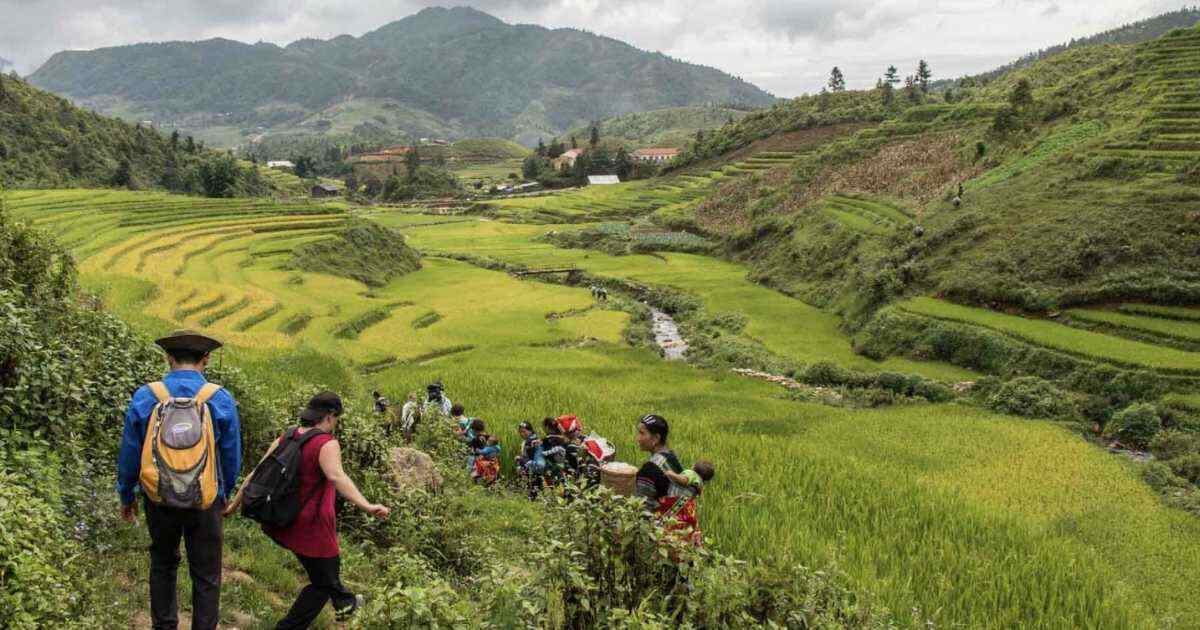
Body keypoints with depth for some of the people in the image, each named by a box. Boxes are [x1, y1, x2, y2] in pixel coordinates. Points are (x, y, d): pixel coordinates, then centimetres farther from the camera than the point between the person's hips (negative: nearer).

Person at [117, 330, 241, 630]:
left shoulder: (144, 396, -8)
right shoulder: (221, 400, -10)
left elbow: (129, 455, 0)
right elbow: (232, 459, -2)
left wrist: (126, 496, 15)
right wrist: (223, 494, 15)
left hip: (159, 499, 2)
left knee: (163, 565, 24)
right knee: (206, 576, 9)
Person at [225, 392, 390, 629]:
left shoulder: (286, 438, 2)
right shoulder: (327, 444, -19)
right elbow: (336, 477, -37)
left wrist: (234, 504, 17)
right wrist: (366, 506, -48)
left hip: (285, 523, 8)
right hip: (311, 527, -8)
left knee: (329, 566, 32)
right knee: (322, 584, 11)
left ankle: (344, 603, 52)